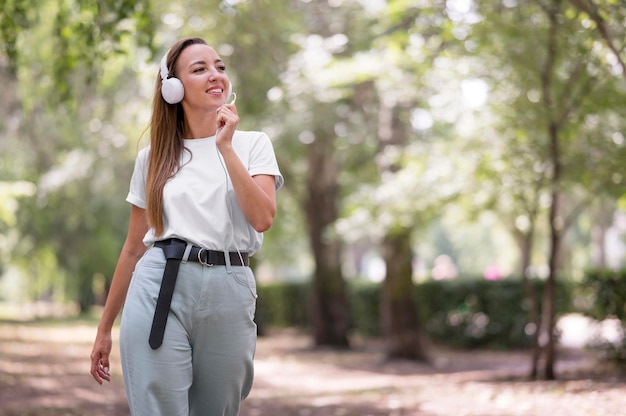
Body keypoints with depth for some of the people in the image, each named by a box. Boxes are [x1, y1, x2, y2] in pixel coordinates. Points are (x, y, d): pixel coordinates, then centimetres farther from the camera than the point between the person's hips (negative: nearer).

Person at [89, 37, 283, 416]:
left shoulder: (253, 144, 10)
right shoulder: (154, 157, 12)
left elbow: (263, 218, -7)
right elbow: (133, 248, 15)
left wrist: (225, 146, -8)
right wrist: (105, 327, 15)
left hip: (228, 293, 0)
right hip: (160, 288, 0)